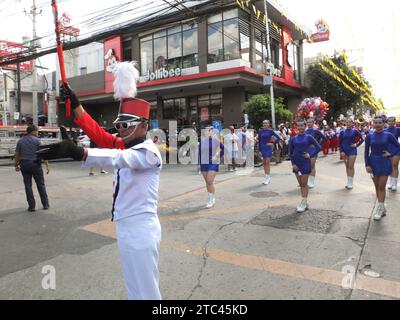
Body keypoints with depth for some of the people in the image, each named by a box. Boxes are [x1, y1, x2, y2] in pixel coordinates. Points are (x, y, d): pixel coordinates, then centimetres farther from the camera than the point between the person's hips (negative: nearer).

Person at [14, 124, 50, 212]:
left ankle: (32, 206, 8)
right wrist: (47, 165, -11)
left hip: (24, 165, 3)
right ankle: (45, 204, 11)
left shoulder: (20, 141, 7)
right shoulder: (37, 140, -6)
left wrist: (16, 165, 20)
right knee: (41, 185, 7)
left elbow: (17, 155, 9)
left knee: (28, 186, 8)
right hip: (35, 164, -3)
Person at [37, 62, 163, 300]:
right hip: (126, 227, 9)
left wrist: (77, 152, -47)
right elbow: (97, 132, 6)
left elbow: (118, 158, -34)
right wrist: (75, 103, 0)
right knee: (138, 287, 22)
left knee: (145, 292, 2)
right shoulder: (125, 145, 11)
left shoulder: (149, 151, -16)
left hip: (140, 229, -9)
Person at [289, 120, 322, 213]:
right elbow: (290, 152, 7)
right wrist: (293, 163, -2)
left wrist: (310, 155, -8)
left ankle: (303, 204, 6)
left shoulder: (309, 137, -2)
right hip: (296, 164, 4)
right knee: (301, 184, 10)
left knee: (304, 184, -1)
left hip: (305, 163, -4)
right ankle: (306, 203, 21)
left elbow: (318, 147, 0)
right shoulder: (293, 139, 5)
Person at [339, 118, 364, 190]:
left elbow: (362, 139, 3)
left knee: (351, 167, -5)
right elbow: (340, 143, 3)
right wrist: (341, 151, -5)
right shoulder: (342, 132, 2)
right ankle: (348, 182, 18)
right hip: (344, 151, 3)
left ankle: (350, 183, 2)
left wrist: (357, 145, -6)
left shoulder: (355, 131, -3)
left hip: (352, 151, -3)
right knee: (347, 167, 10)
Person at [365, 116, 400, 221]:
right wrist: (367, 165, -5)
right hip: (373, 163, 2)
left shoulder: (388, 135, -5)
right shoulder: (369, 136, -1)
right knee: (377, 186, 8)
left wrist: (390, 154, -8)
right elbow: (366, 151, 1)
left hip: (384, 163, -2)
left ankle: (379, 209, 4)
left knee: (382, 187, -3)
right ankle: (382, 208, 22)